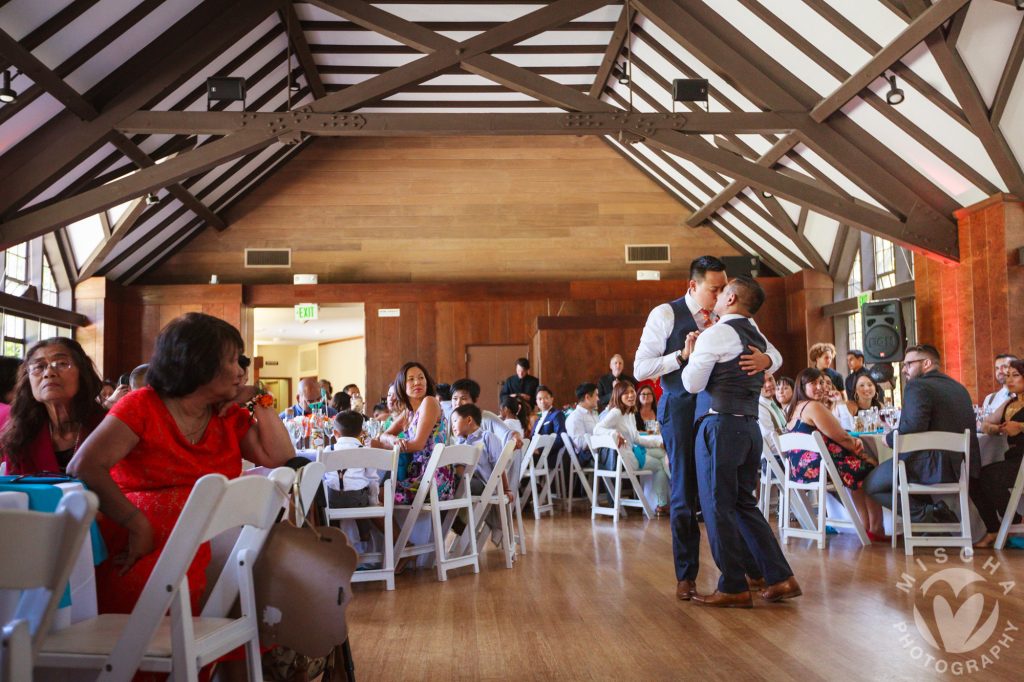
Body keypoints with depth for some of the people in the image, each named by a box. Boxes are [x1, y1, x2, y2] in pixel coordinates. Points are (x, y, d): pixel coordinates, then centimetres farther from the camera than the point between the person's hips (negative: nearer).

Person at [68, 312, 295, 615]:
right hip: (138, 556, -5)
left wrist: (258, 401, 8)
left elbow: (280, 457, 10)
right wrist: (138, 525, -18)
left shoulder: (230, 416, 14)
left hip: (208, 553, 6)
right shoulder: (143, 406, -2)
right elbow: (84, 467, -13)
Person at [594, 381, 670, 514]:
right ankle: (662, 504, 17)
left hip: (633, 451, 9)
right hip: (624, 458, -9)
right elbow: (597, 429, -27)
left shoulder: (631, 414, 12)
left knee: (664, 452, 6)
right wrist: (614, 433, -44)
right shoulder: (616, 413, -17)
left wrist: (658, 442, 11)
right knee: (660, 466, 3)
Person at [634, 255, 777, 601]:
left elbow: (775, 355, 5)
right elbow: (641, 368, -7)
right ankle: (685, 575, 16)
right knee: (684, 493, 3)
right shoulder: (665, 314, -3)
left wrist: (765, 360, -20)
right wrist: (682, 354, -20)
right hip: (681, 409, -3)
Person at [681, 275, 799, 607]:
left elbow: (692, 384, -9)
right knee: (743, 504, 17)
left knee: (717, 508, 1)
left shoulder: (716, 334, -9)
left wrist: (691, 353, 9)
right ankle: (780, 577, 15)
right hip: (751, 426, 8)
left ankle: (734, 588, 6)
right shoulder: (758, 337, 15)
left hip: (722, 425, -8)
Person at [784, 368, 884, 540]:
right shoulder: (814, 406, -15)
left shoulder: (796, 409, 16)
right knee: (872, 469, 8)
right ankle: (877, 529, 16)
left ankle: (867, 526, 29)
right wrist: (859, 448, 7)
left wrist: (853, 442, -1)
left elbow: (835, 436, 16)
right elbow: (841, 437, -12)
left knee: (859, 469, 27)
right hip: (818, 469, -10)